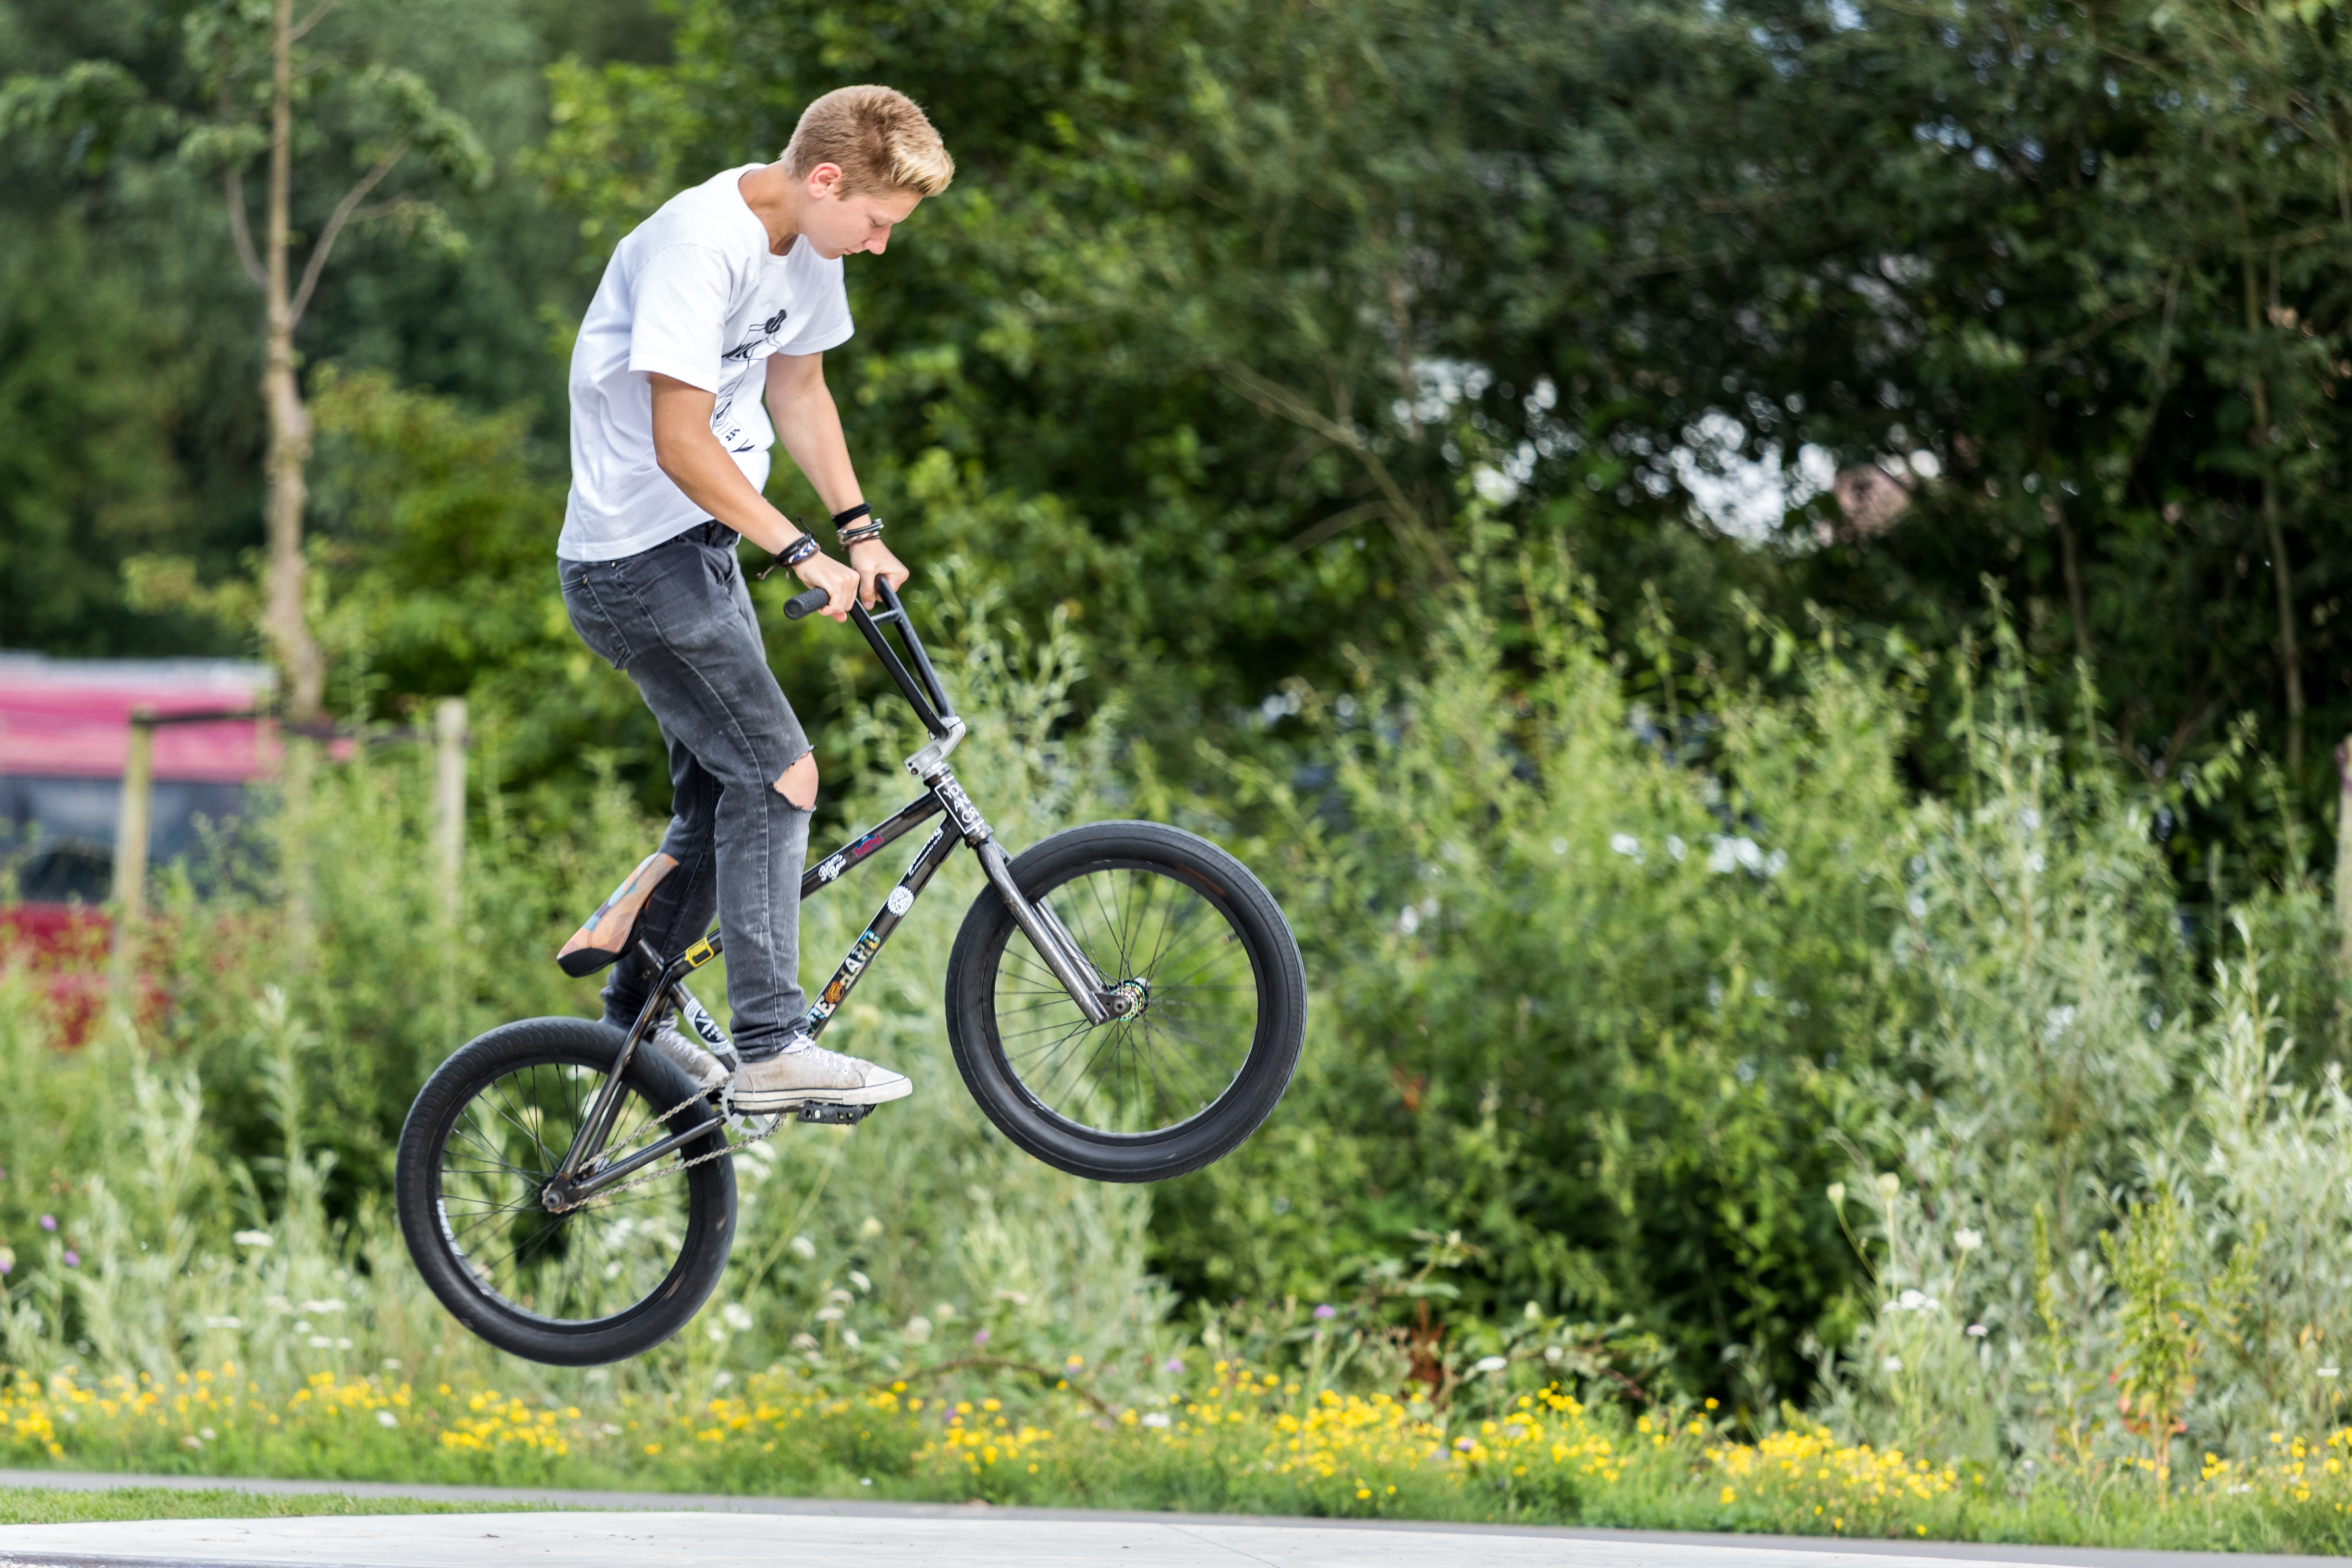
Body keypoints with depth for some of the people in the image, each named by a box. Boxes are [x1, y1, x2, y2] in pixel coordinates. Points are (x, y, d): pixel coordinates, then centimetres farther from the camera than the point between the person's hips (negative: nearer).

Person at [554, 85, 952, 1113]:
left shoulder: (806, 245, 4)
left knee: (724, 801, 15)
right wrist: (803, 554, -26)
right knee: (780, 777, -13)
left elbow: (797, 390, 18)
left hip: (700, 551, 10)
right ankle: (770, 1053, -12)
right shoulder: (700, 246, -25)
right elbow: (681, 444, -27)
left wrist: (860, 529, 9)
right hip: (636, 557, -10)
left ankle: (632, 1018, 28)